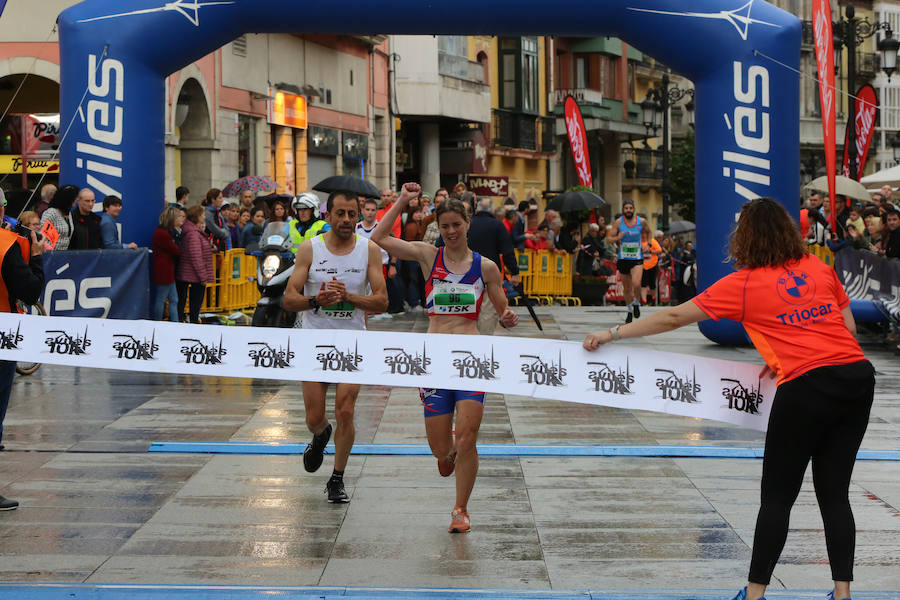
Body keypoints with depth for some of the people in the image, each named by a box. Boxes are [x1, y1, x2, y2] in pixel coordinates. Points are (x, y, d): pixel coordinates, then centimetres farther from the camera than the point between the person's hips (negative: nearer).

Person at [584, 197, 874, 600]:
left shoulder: (743, 284, 1)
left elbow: (674, 318, 6)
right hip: (858, 375, 5)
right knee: (834, 493, 13)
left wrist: (612, 334, 14)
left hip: (806, 386, -5)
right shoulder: (821, 269, 13)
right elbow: (849, 328, 16)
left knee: (777, 496, 6)